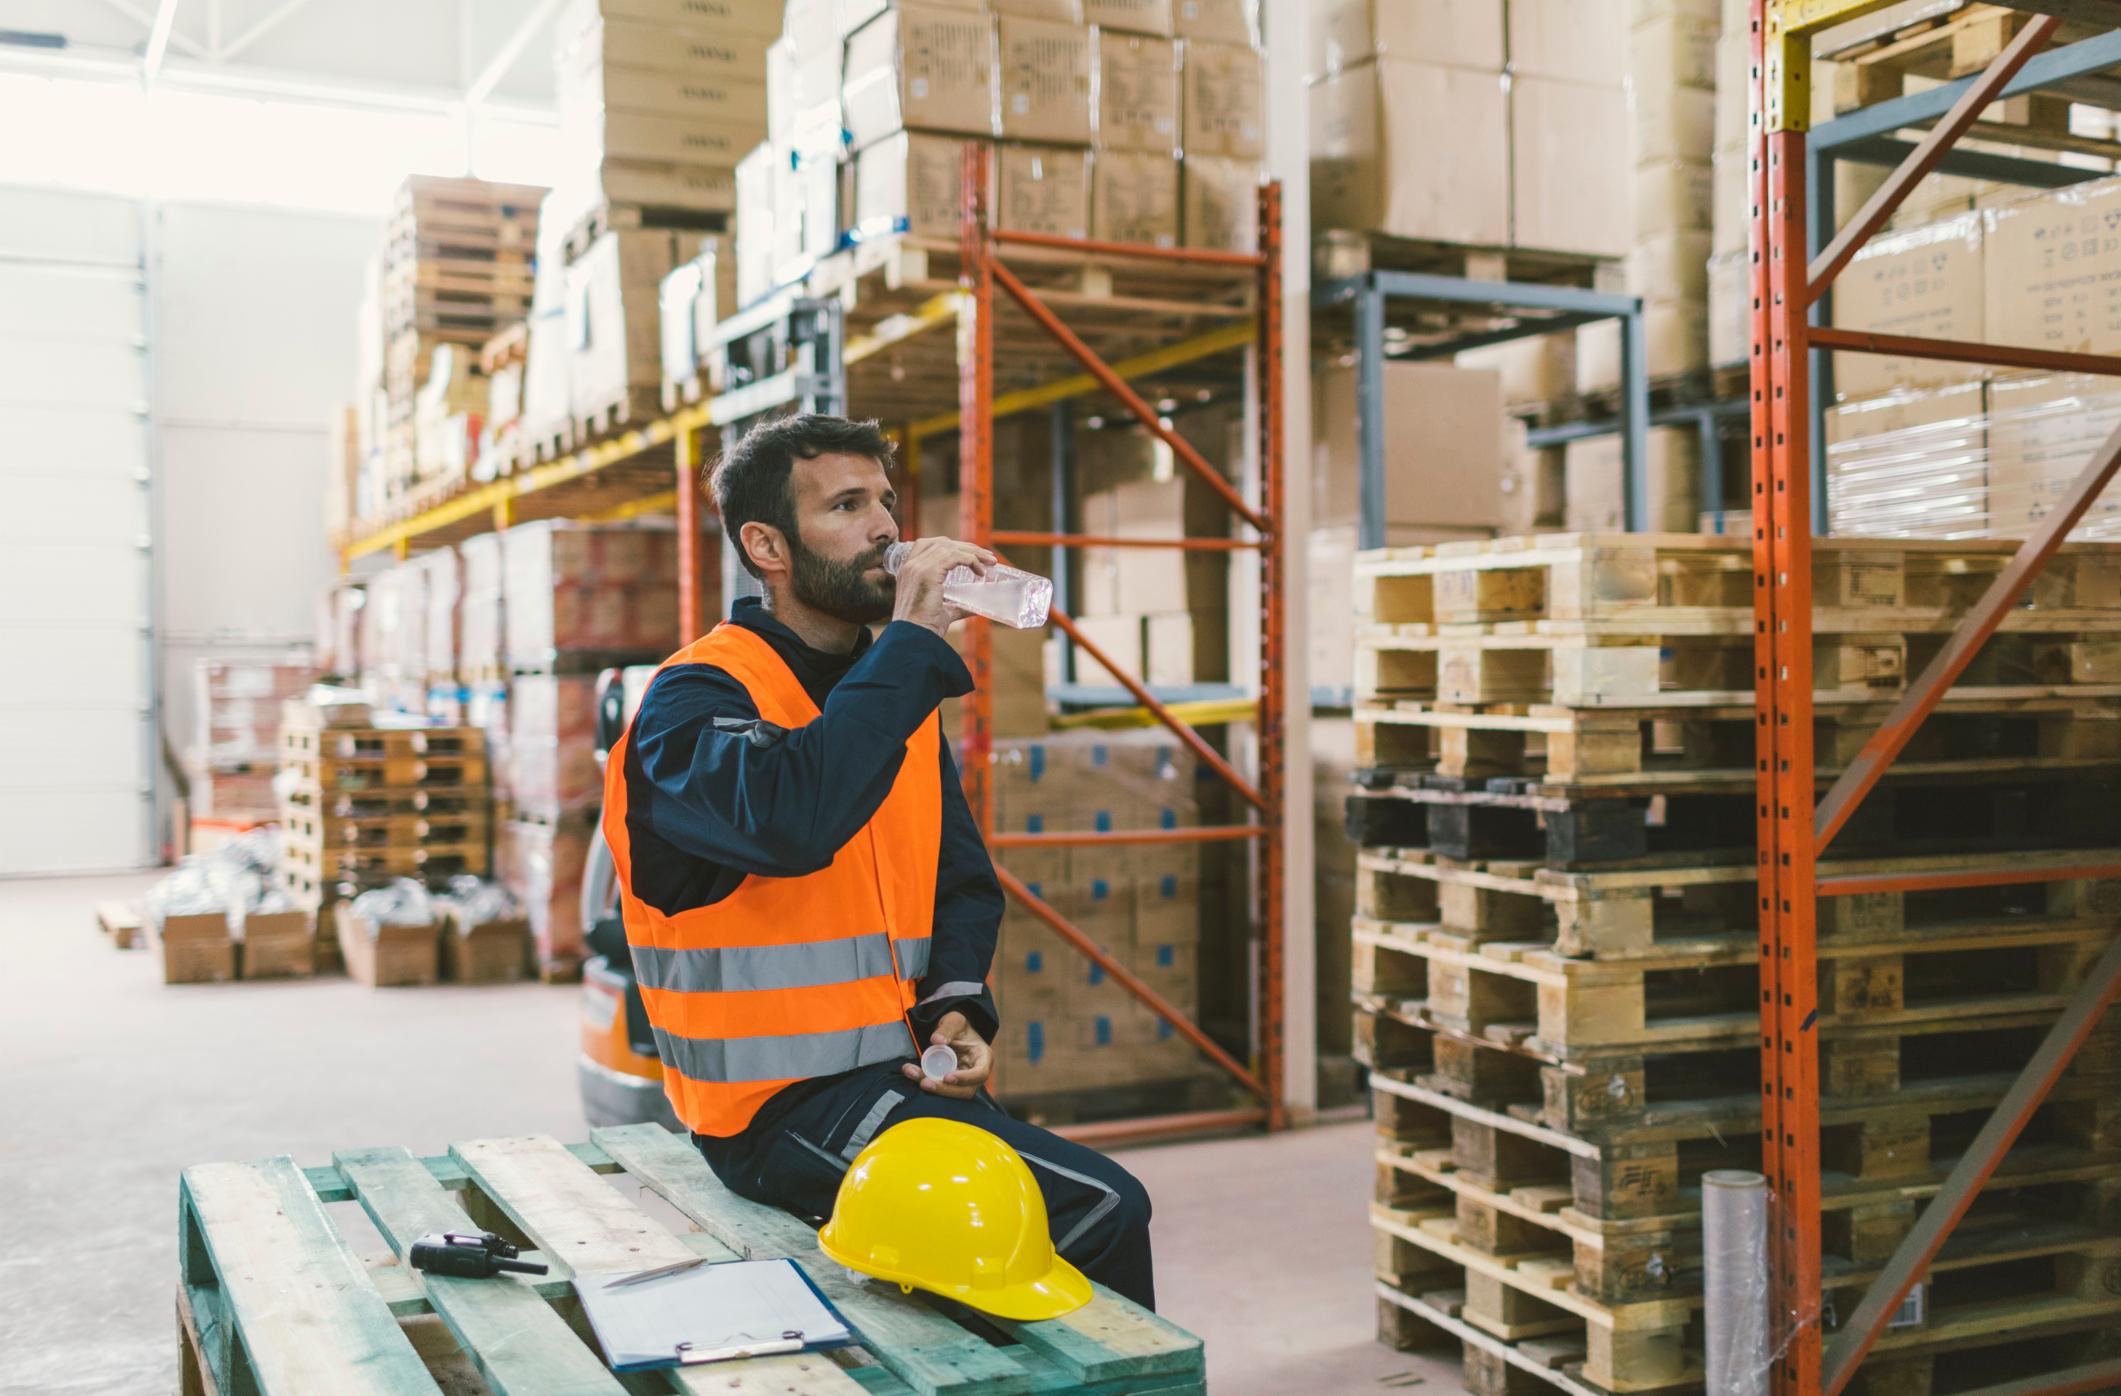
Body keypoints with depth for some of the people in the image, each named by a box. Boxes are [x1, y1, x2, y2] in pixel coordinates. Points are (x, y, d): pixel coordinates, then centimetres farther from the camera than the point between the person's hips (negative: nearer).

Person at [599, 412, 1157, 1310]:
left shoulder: (894, 695, 14)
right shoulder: (696, 696, -10)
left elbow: (964, 881, 18)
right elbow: (790, 817, -33)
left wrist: (957, 1004, -3)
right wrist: (912, 638, -23)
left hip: (893, 1074, 7)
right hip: (782, 1103, -7)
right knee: (1100, 1210, -17)